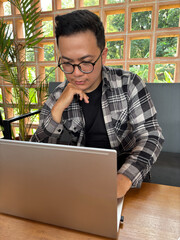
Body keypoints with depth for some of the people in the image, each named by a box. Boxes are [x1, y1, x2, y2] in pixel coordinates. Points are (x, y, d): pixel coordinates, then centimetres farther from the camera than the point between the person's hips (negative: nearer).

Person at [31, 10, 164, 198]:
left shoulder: (128, 83, -9)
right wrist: (58, 109, -21)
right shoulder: (57, 98, -5)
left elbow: (151, 136, -12)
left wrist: (124, 179, -31)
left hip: (124, 171, 0)